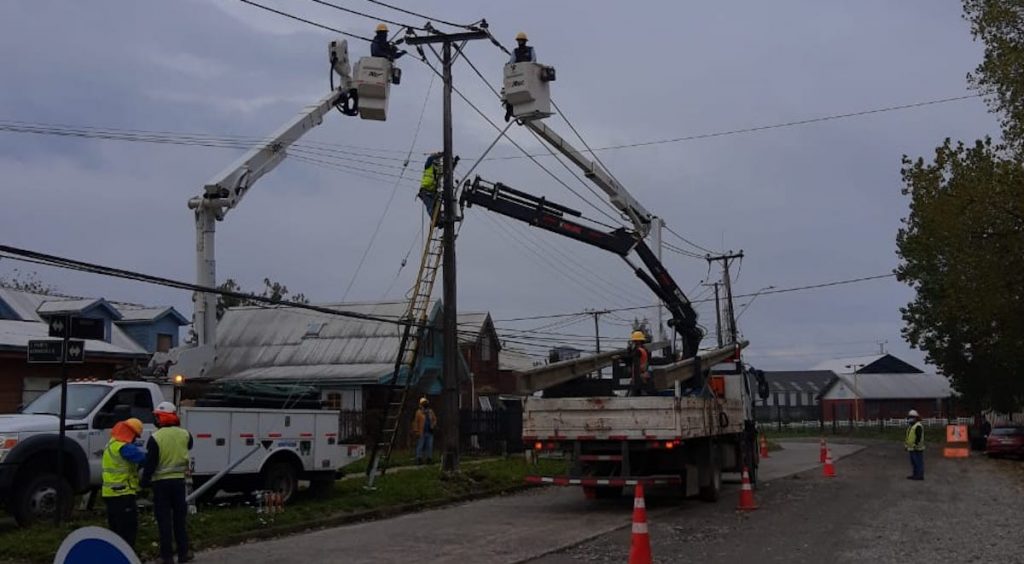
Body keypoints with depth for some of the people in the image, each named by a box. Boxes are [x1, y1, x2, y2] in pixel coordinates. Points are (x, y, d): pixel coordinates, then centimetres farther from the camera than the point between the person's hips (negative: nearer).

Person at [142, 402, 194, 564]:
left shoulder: (155, 438, -13)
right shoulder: (184, 434, -2)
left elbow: (150, 463, -11)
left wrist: (145, 481, 1)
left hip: (161, 482, -3)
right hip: (179, 480, 3)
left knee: (164, 520, 4)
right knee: (179, 518, 14)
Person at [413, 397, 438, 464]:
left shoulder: (431, 411, 14)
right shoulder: (419, 412, -1)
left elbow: (434, 420, 16)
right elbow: (415, 422, -4)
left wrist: (433, 426, -4)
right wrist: (416, 432, -11)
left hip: (430, 432, 5)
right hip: (421, 433, -5)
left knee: (430, 446, 4)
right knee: (420, 446, -4)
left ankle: (429, 458, 10)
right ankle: (419, 459, -1)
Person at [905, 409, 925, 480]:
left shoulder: (918, 426, -15)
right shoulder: (911, 426, 17)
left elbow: (919, 437, -22)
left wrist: (915, 445, -25)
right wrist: (907, 446, 21)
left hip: (917, 448, -10)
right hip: (912, 448, 10)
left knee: (918, 462, -6)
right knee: (913, 462, 13)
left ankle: (920, 475, -2)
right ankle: (915, 475, 19)